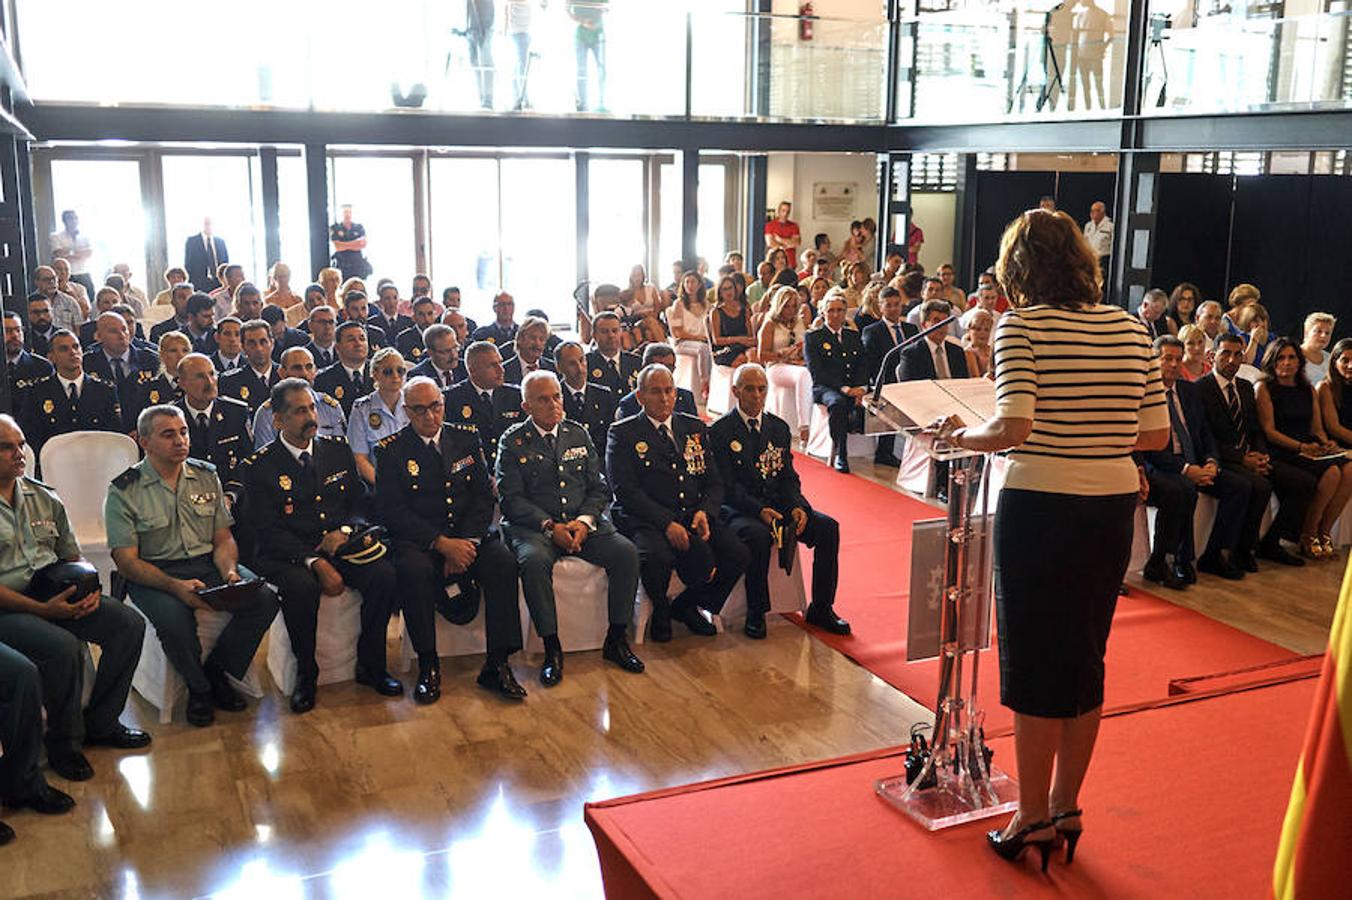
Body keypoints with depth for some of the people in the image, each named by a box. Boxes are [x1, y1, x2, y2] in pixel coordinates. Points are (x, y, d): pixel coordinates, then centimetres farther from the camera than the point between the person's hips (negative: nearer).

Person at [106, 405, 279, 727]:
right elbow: (127, 561, -10)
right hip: (153, 574, -4)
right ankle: (198, 687, -6)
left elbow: (223, 538, 10)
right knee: (174, 617, -36)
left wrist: (229, 572, -13)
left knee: (264, 600, -21)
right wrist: (175, 586, -26)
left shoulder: (206, 476, 8)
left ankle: (216, 670, 0)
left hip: (207, 563, 4)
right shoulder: (124, 491, -5)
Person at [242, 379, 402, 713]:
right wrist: (315, 562, -21)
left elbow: (361, 501, 14)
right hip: (289, 556, -4)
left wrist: (345, 530, -9)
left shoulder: (338, 450, 12)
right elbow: (268, 531, -9)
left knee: (384, 574, -24)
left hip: (341, 547, 4)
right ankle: (305, 675, -12)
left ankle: (370, 666, -6)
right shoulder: (258, 467, -2)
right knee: (301, 587, -36)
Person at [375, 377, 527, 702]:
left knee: (503, 562, -26)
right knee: (413, 569, -35)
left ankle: (497, 664, -21)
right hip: (419, 539, -2)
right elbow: (391, 511, -8)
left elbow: (484, 495, 5)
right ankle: (428, 665, -21)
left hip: (470, 533, 3)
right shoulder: (391, 450, 1)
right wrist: (442, 543, -18)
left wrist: (466, 542, -12)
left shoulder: (466, 437, 10)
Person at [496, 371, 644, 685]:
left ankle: (616, 640, -8)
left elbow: (599, 488, 11)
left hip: (583, 523, 4)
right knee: (534, 561, -36)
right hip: (534, 526, -3)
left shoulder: (578, 434, 13)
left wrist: (585, 521, -9)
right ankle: (552, 649, -23)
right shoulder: (513, 441, 2)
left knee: (626, 552, -21)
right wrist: (549, 526, -17)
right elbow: (512, 498, -5)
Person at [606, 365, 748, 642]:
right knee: (657, 557, -36)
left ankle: (687, 606, 9)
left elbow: (714, 483, 15)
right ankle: (661, 612, -1)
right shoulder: (623, 434, 2)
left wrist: (705, 512, -7)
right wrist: (667, 523, -20)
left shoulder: (695, 429, 17)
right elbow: (625, 491, -9)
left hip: (693, 518, 5)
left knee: (738, 556, -17)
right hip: (646, 522, -5)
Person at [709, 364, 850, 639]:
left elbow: (788, 477, 10)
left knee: (828, 527, -15)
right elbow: (726, 485, -11)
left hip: (777, 505, 5)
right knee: (758, 535, -37)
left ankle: (821, 609, -4)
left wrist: (797, 506, -11)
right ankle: (756, 614, -20)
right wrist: (759, 510, -26)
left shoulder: (779, 428, 12)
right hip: (739, 510, -5)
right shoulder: (719, 431, -5)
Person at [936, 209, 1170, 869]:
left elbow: (1014, 427, -23)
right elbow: (1157, 435, 6)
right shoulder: (1130, 329, 5)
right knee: (1086, 659, 17)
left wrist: (964, 436, -5)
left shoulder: (1021, 326, -11)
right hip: (1113, 509, 6)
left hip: (1041, 507, -5)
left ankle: (1033, 819, 19)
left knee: (1033, 660, 8)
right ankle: (1066, 808, 30)